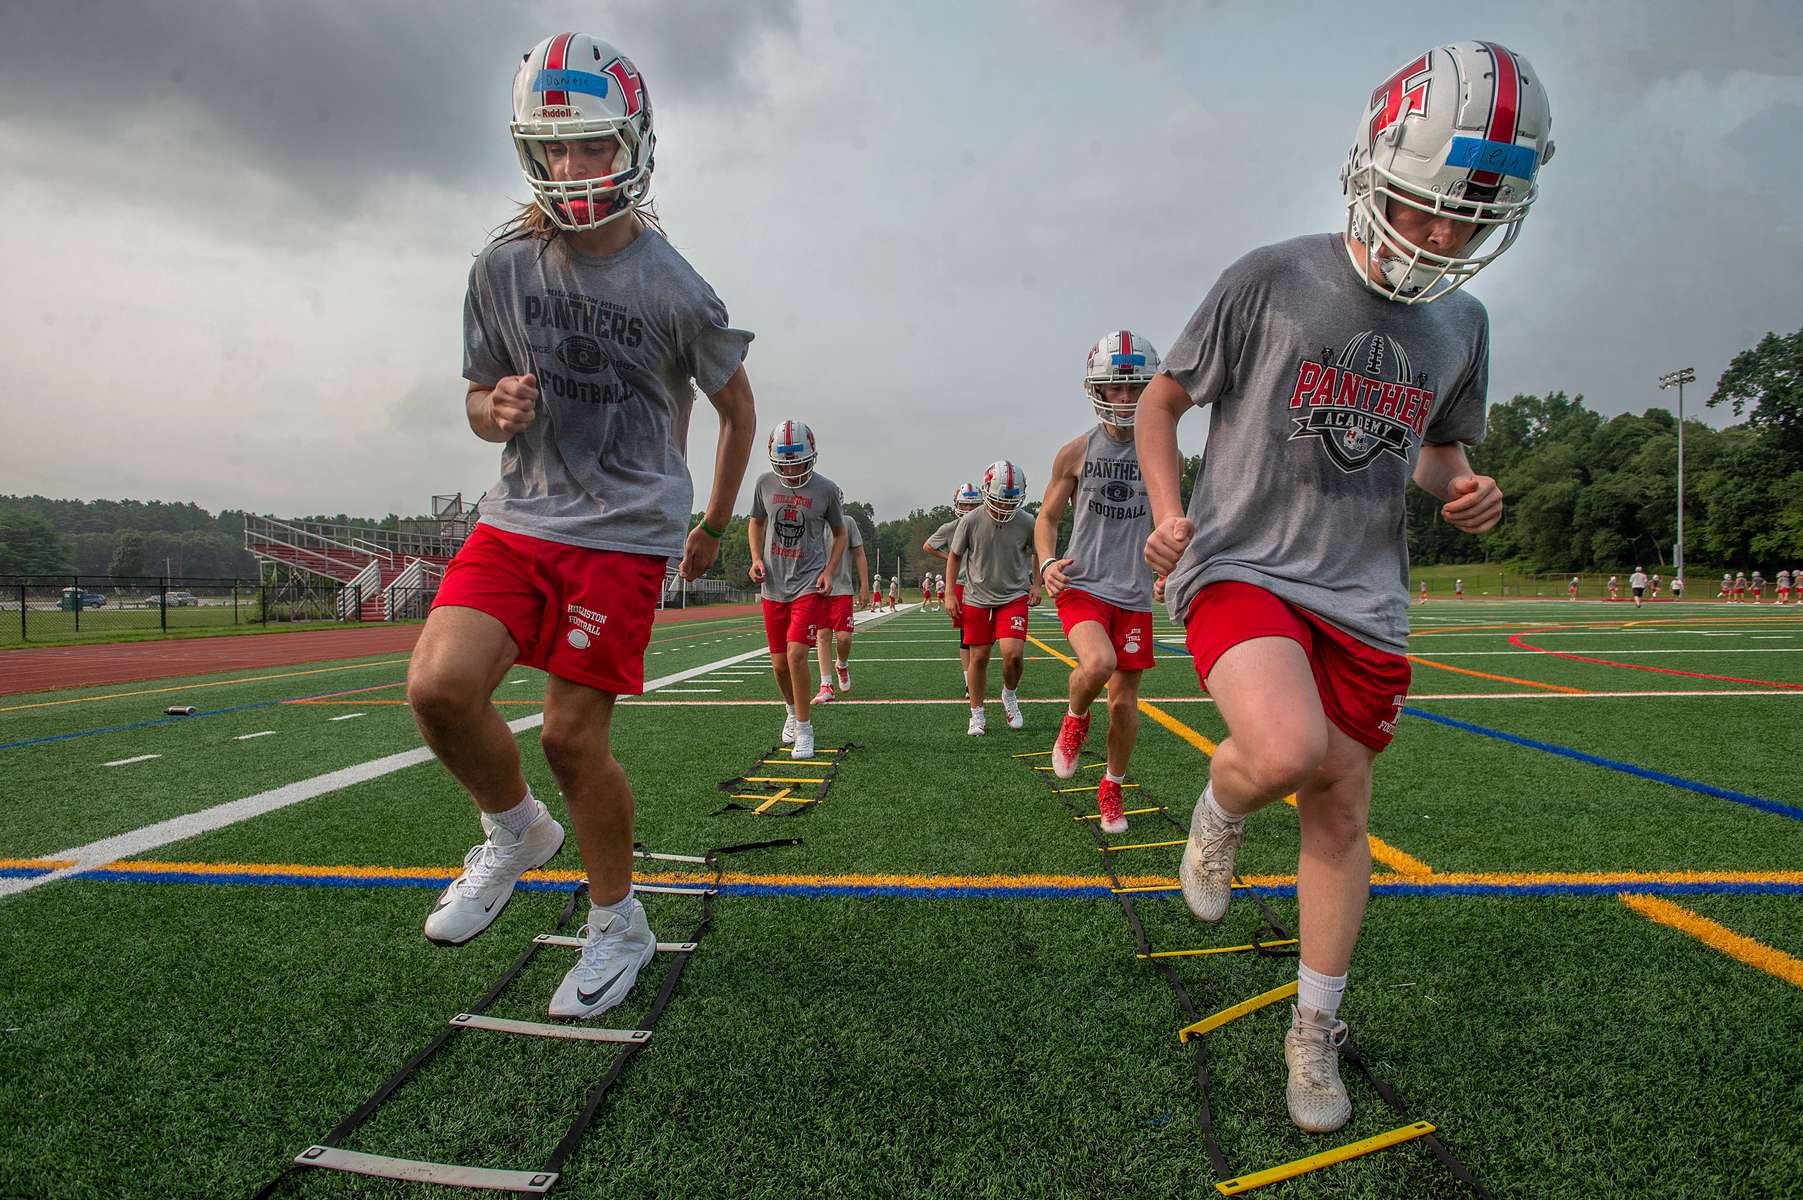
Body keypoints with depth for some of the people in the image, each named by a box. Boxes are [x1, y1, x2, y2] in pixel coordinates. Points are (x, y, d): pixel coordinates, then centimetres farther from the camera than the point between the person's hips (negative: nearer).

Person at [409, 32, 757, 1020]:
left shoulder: (673, 289, -6)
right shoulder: (502, 268, 3)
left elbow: (737, 403, 8)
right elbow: (480, 401, 13)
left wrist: (715, 524, 14)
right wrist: (496, 410, -13)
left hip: (626, 531, -4)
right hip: (520, 517, 4)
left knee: (572, 736, -4)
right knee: (438, 687, -15)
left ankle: (619, 926, 19)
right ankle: (514, 830, 17)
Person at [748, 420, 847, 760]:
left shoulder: (826, 489, -6)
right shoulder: (765, 483, 0)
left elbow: (840, 534, 8)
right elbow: (755, 523, 17)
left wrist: (829, 571, -6)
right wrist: (757, 559, 1)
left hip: (809, 584, -3)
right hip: (773, 585, 3)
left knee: (796, 654, -17)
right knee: (779, 663, 10)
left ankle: (804, 731, -4)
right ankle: (792, 712, 38)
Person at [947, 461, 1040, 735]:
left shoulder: (1026, 523, -8)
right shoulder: (970, 521, -12)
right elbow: (955, 557, 2)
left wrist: (1035, 584, 4)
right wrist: (951, 595, 0)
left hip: (1014, 596, 0)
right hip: (977, 598, 0)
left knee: (1013, 653, -16)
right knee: (978, 658, 5)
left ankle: (1010, 695, 15)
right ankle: (977, 715, 20)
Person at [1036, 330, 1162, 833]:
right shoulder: (1076, 452, -1)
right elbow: (1047, 517, 6)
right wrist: (1047, 562, -13)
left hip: (1134, 594, 3)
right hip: (1082, 584, -2)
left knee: (1124, 702, 7)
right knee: (1098, 664, -30)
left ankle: (1111, 791, 30)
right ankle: (1075, 719, 5)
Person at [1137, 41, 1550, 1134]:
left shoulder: (1460, 323, 8)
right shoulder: (1274, 281, -7)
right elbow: (1163, 401, 3)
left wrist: (1465, 490, 0)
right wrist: (1169, 513, -11)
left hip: (1363, 596, 5)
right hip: (1240, 566, -4)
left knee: (1340, 817, 9)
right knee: (1288, 749, -31)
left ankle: (1315, 1031, 29)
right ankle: (1220, 811, 8)